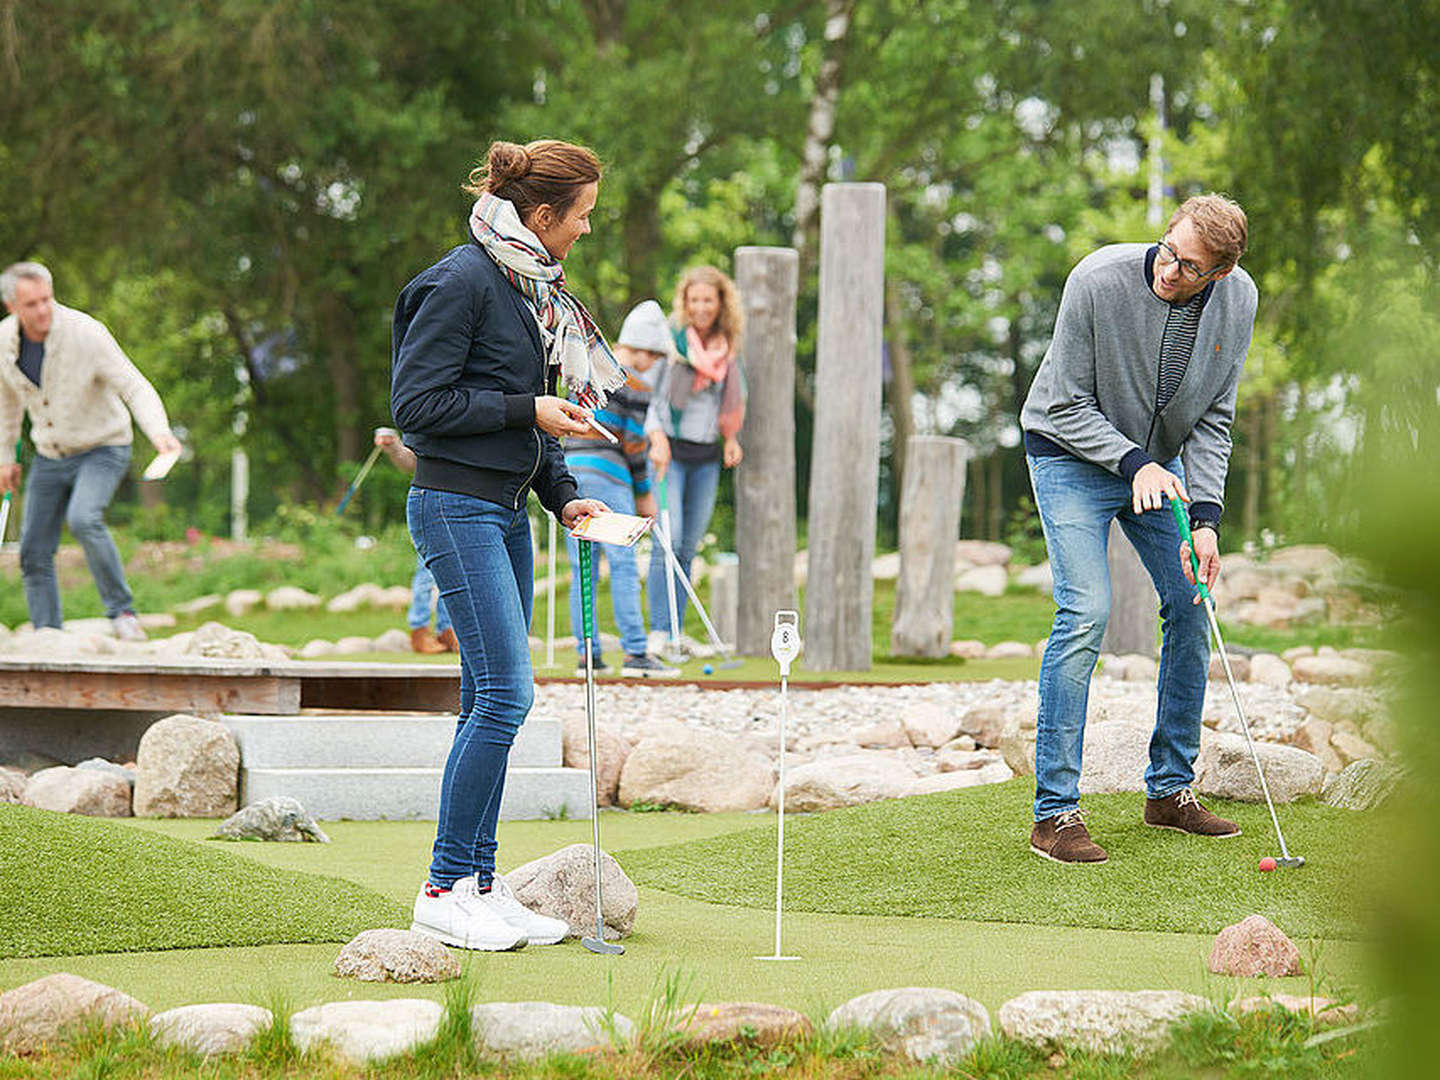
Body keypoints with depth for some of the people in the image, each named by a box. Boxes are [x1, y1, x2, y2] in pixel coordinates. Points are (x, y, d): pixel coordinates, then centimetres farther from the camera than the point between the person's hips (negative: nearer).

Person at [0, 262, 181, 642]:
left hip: (103, 450, -5)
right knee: (34, 554, 1)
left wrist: (160, 432, -42)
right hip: (50, 456, 5)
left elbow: (136, 388, -25)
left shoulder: (86, 333, -25)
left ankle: (122, 612, -16)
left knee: (83, 520, -31)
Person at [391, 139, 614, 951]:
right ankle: (446, 888, -6)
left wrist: (564, 493, 9)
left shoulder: (532, 287, 15)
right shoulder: (462, 283, -13)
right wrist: (528, 411, -14)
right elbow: (417, 404, -16)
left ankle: (480, 883, 12)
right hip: (458, 509, -10)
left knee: (491, 702, 8)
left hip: (506, 513, 10)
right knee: (506, 694, -13)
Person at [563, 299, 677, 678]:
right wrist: (645, 494, 3)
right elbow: (635, 441, -7)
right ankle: (635, 653, -11)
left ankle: (588, 654, 5)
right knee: (623, 562, -7)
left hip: (569, 470, 8)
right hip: (605, 476, -7)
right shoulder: (633, 381, -6)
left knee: (582, 566, 6)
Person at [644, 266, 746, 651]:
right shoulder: (672, 340, -6)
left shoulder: (729, 347, 9)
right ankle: (659, 633, -12)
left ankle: (676, 635, 8)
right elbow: (649, 393, -8)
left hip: (707, 456, 5)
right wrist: (657, 438, -20)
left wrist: (731, 437, 9)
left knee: (688, 547, 5)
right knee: (668, 540, -14)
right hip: (670, 449, -5)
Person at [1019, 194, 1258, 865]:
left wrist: (1205, 519, -16)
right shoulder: (1098, 280, -28)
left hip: (1161, 462, 5)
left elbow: (1214, 418, -7)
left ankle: (1170, 791, 17)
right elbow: (1068, 405, -18)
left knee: (1192, 606, 1)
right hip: (1073, 455, -5)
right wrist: (1134, 464, -29)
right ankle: (1054, 814, -16)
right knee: (1086, 613, -18)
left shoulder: (1237, 299, -14)